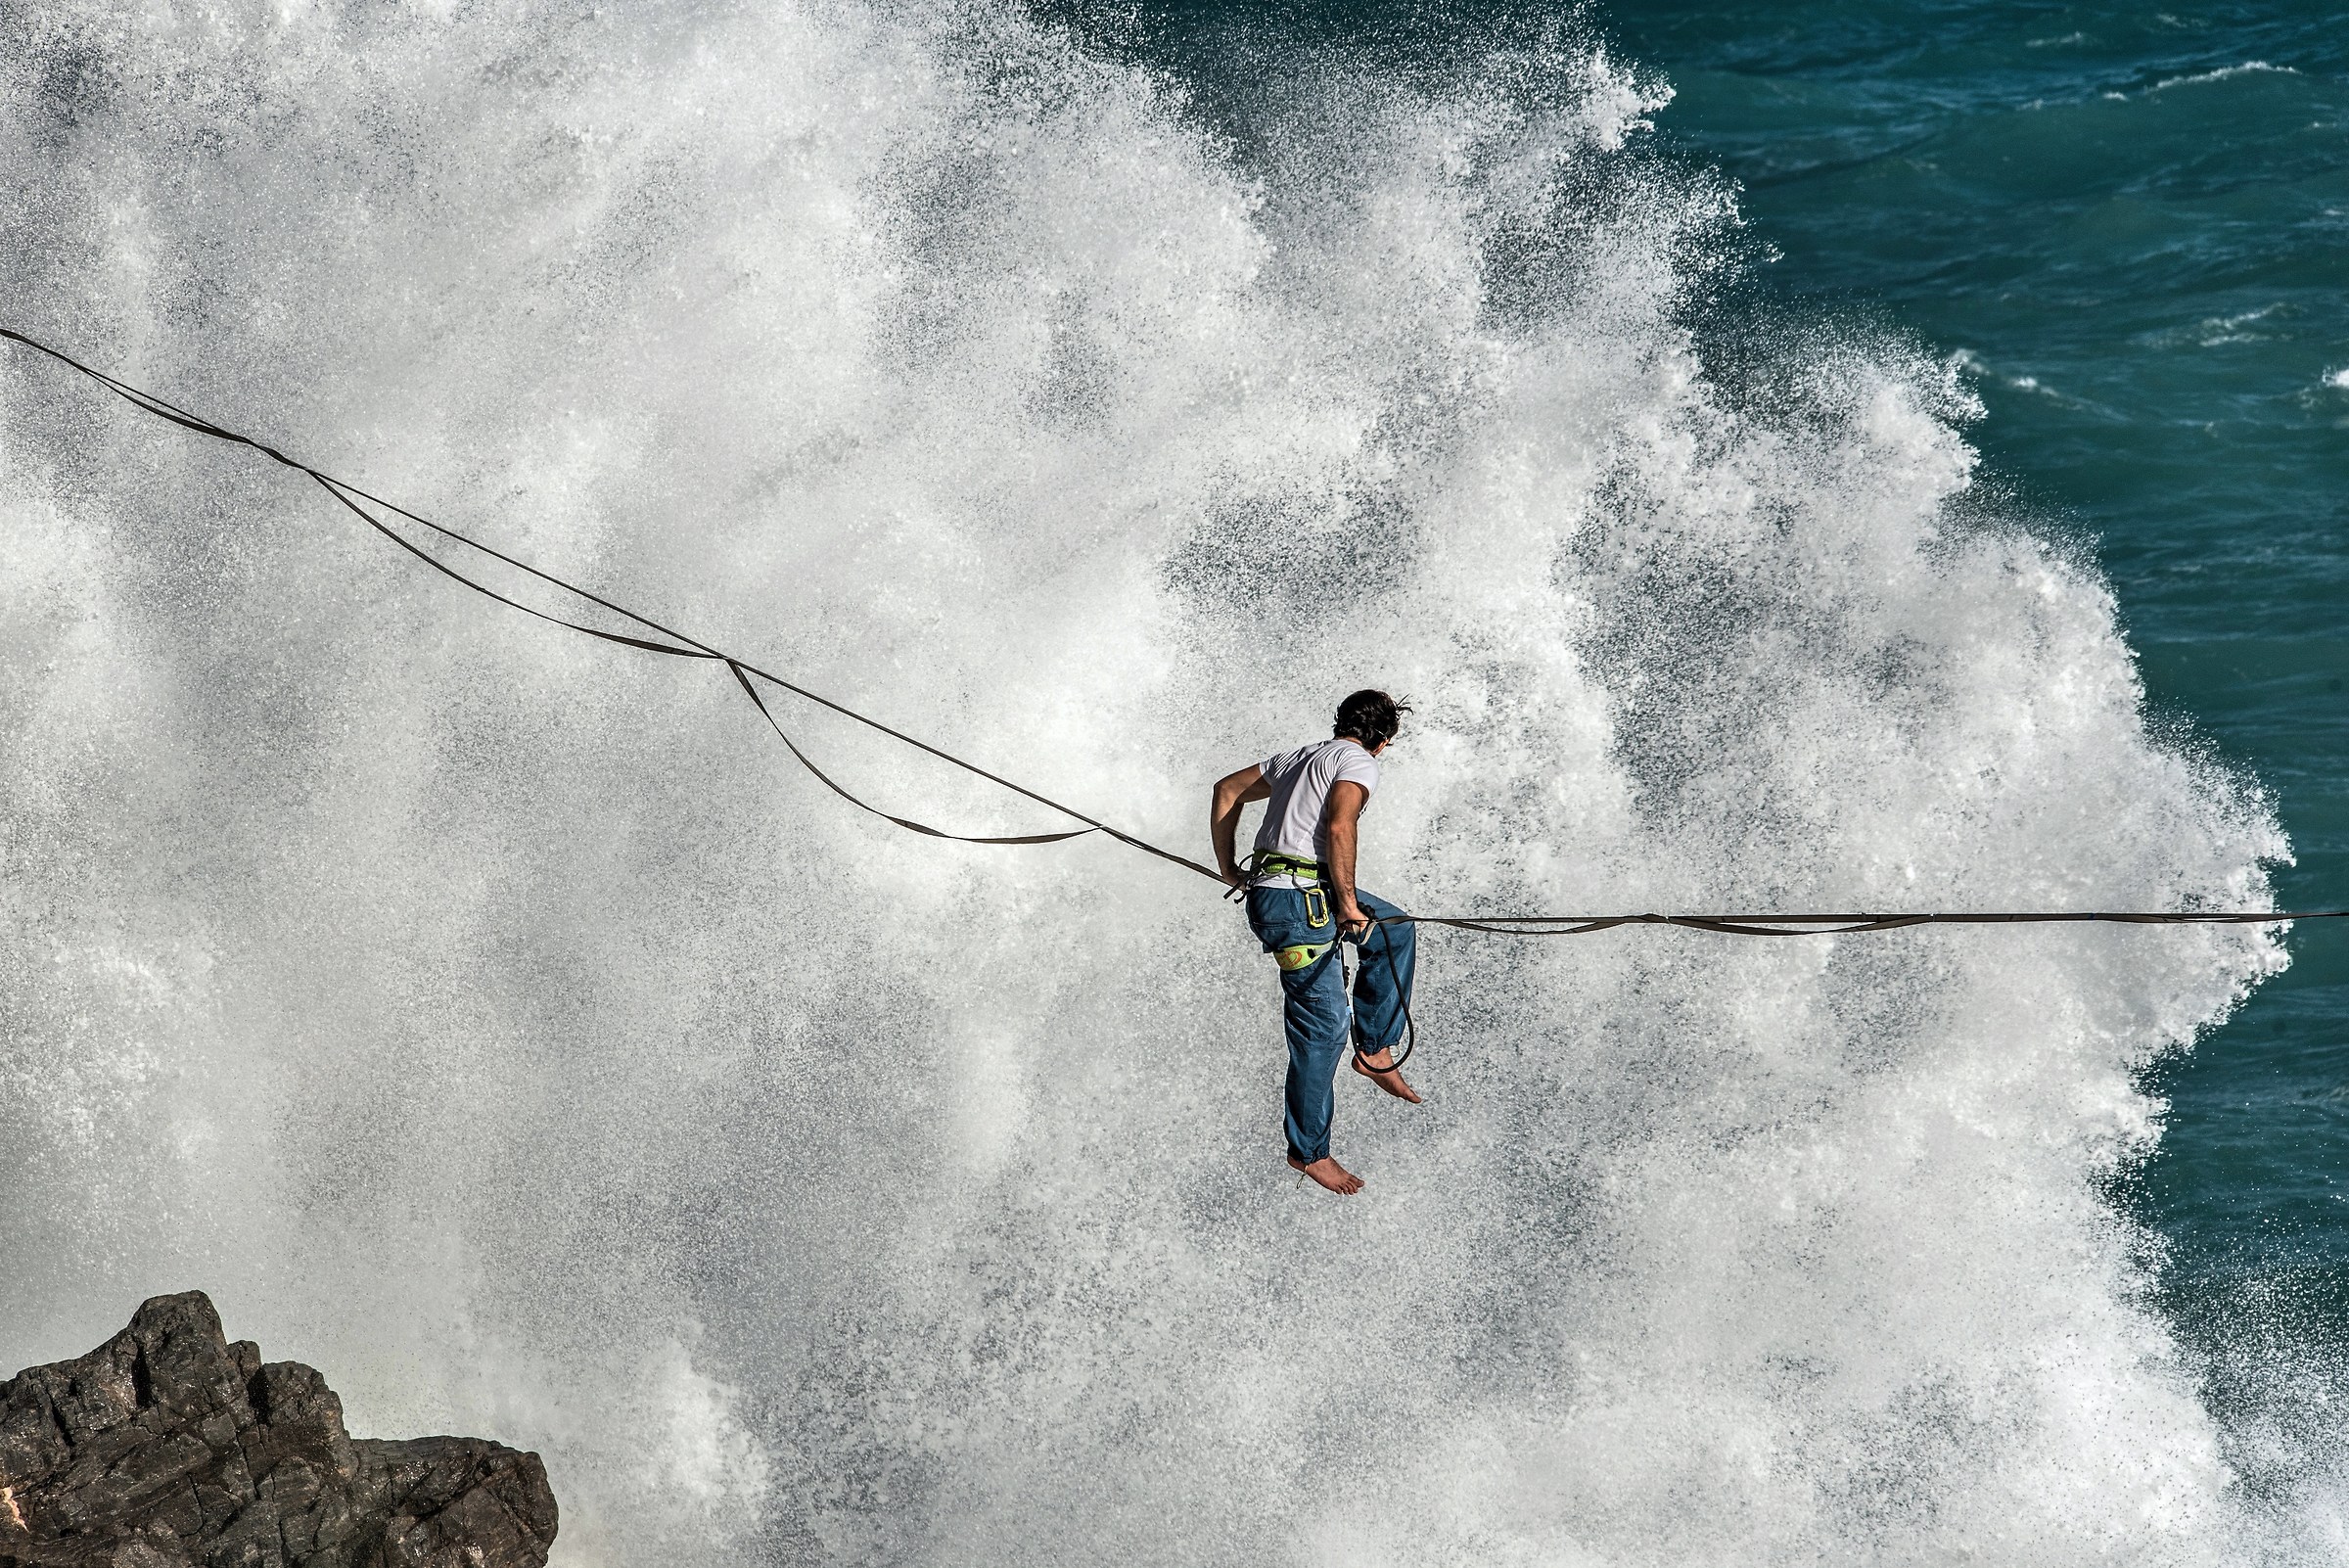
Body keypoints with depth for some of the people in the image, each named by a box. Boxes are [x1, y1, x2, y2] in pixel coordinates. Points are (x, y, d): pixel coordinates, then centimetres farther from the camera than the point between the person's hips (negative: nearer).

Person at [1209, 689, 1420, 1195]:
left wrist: (1230, 870, 27)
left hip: (1265, 886, 9)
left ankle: (1375, 1049, 24)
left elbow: (1227, 790, 26)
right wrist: (1348, 904, -16)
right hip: (1299, 902, -9)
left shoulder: (1300, 757, 20)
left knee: (1394, 928, 25)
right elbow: (1339, 827, -22)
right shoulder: (1359, 762, -5)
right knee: (1322, 1026, -4)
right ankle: (1309, 1151, 4)